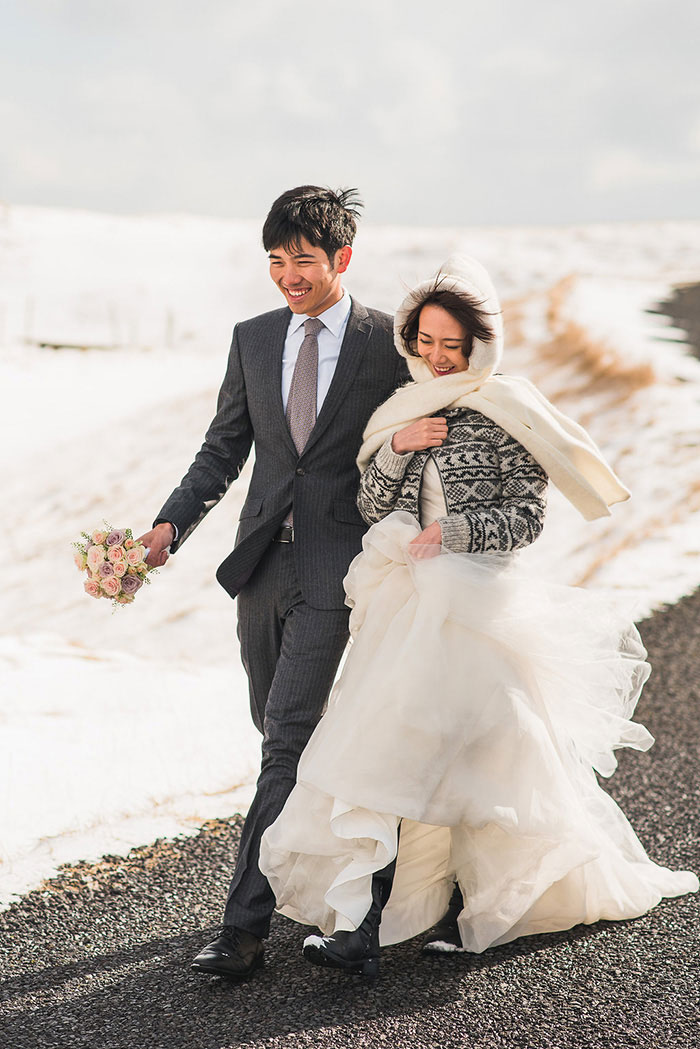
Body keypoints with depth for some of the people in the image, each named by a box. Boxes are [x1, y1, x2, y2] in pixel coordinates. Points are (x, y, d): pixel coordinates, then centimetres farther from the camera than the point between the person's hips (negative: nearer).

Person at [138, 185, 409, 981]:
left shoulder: (388, 343, -4)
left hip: (335, 564, -5)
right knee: (280, 731, 15)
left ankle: (246, 923, -9)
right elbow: (223, 451, 10)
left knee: (286, 738, -10)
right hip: (262, 559, 5)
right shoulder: (253, 339, 9)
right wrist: (171, 525, -3)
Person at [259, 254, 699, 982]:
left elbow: (526, 515, -5)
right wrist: (394, 450, -5)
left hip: (473, 602, -5)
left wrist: (459, 531, -17)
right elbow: (371, 509, 11)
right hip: (402, 602, 5)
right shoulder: (405, 410, 14)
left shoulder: (505, 412, -2)